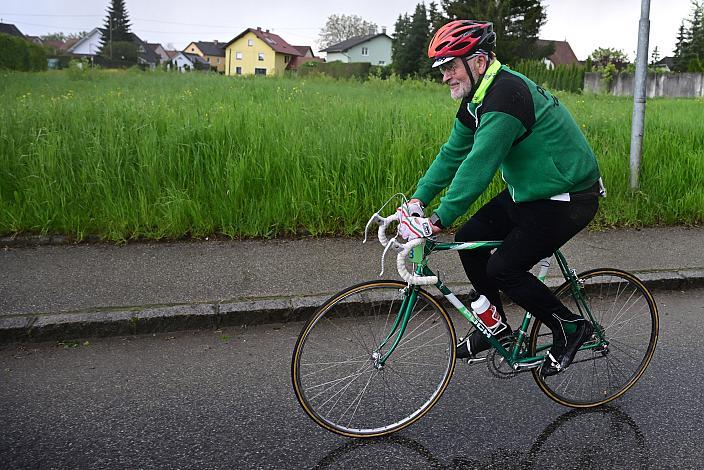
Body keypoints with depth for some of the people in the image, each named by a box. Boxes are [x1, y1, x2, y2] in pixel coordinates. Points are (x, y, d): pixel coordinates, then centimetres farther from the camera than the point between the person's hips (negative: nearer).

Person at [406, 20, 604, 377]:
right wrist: (419, 198, 1)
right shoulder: (476, 99, 5)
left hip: (567, 199, -9)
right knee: (469, 239, 5)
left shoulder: (507, 94, -26)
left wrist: (441, 219, -30)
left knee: (503, 270, -12)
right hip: (528, 192, 10)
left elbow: (479, 164, -32)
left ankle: (570, 327, 9)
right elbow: (453, 153, 9)